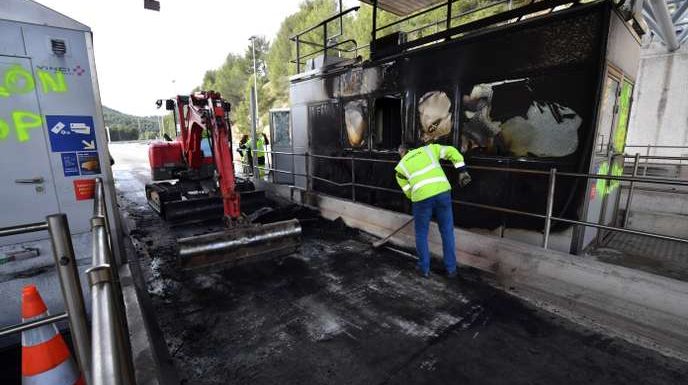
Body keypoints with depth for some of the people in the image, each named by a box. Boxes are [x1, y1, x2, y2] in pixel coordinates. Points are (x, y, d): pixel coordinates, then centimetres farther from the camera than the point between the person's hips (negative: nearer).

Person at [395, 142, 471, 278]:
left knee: (421, 234, 17)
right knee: (447, 232, 16)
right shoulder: (429, 148, 22)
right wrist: (462, 171, 11)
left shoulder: (401, 166, 18)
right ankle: (451, 269, 26)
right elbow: (452, 151, 12)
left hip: (422, 197, -2)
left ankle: (424, 269, 27)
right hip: (443, 192, 2)